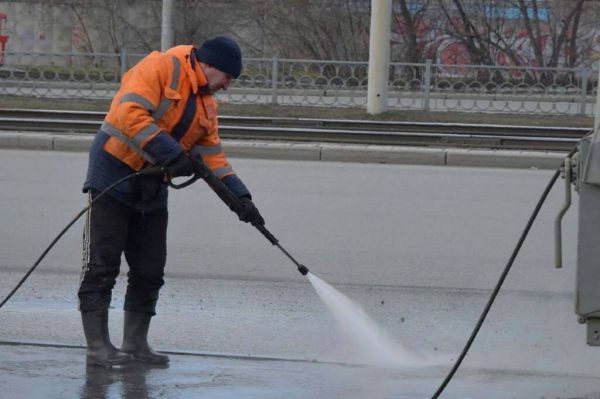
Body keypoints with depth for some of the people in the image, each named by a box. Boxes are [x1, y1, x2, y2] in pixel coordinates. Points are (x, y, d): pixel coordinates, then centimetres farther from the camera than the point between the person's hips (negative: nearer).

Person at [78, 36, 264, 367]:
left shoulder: (206, 104, 14)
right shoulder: (162, 67, -12)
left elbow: (213, 157, 13)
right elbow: (130, 113, -25)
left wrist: (240, 197, 0)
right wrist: (170, 153, -29)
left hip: (152, 190, 9)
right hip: (113, 175, -9)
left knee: (150, 271, 8)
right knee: (102, 266, -5)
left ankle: (135, 343, 16)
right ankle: (97, 346, -4)